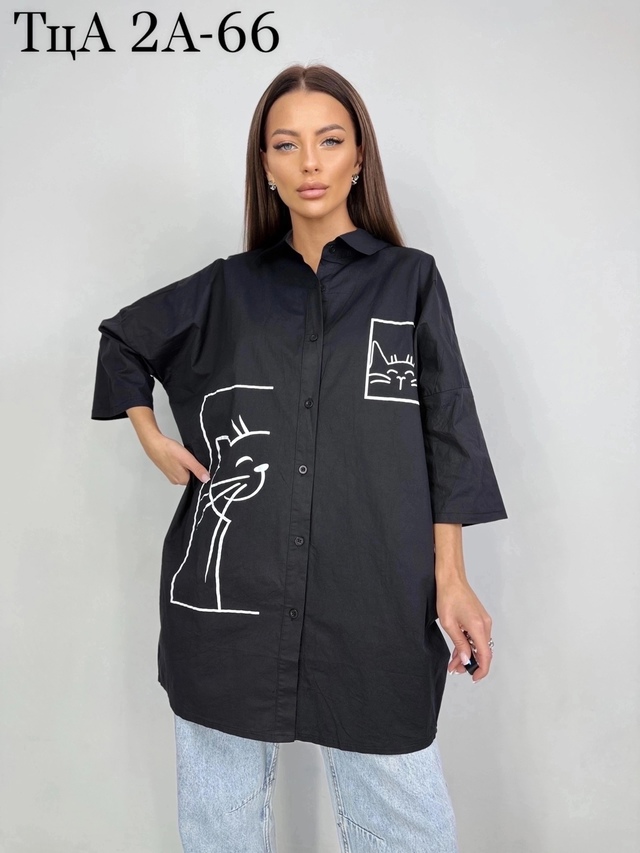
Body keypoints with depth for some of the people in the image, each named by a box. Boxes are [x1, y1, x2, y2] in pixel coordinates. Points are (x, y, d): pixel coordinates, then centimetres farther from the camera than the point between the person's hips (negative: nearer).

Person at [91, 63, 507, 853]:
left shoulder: (411, 281, 5)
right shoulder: (226, 289, 8)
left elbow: (445, 433, 4)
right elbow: (123, 339, 24)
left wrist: (450, 578, -1)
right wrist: (151, 437, 12)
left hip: (375, 602, -1)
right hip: (230, 594, 2)